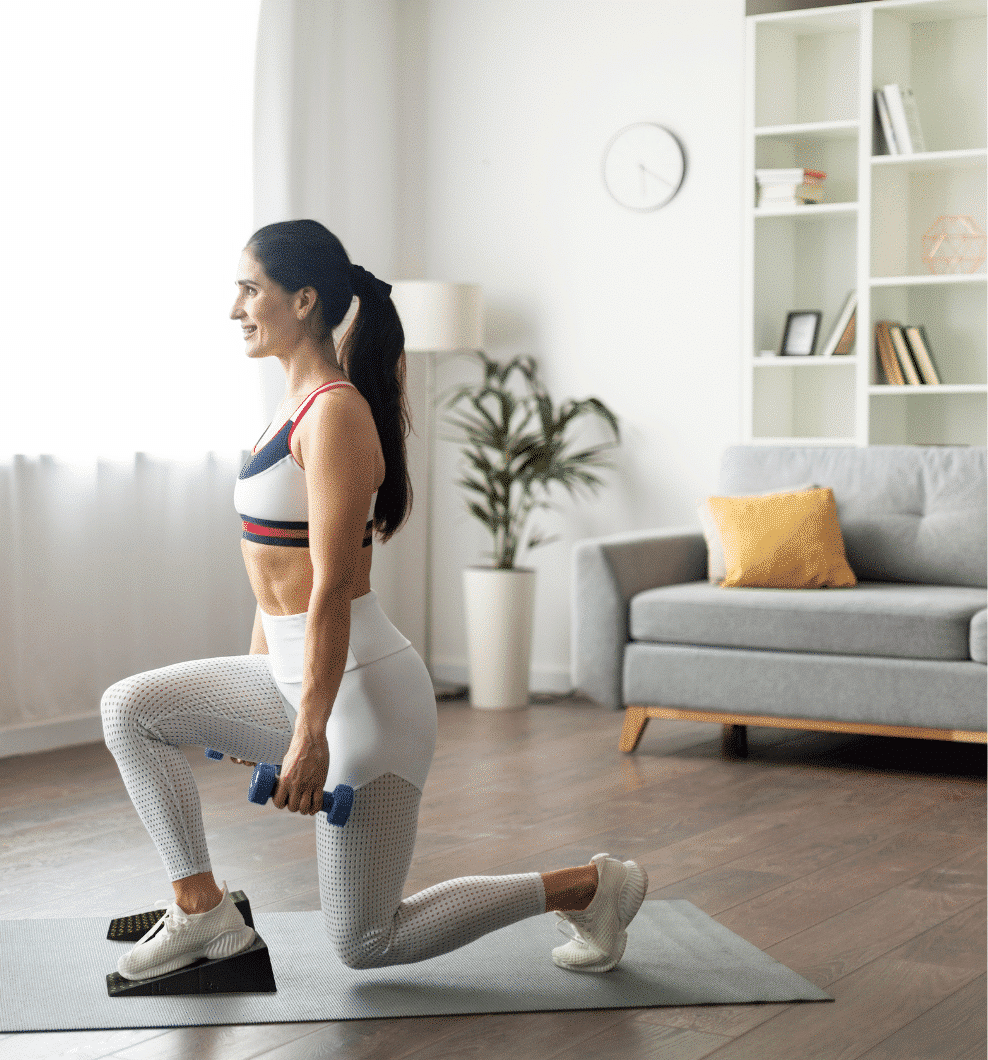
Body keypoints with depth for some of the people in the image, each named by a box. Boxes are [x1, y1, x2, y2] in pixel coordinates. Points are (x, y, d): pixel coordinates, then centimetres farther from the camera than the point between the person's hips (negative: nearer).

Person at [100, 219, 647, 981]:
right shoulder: (298, 403, 11)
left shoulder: (336, 413, -18)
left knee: (367, 945, 0)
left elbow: (331, 588, -23)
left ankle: (586, 887, 12)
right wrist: (250, 697, 23)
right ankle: (202, 910, 10)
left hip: (363, 688, -9)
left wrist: (309, 734, -24)